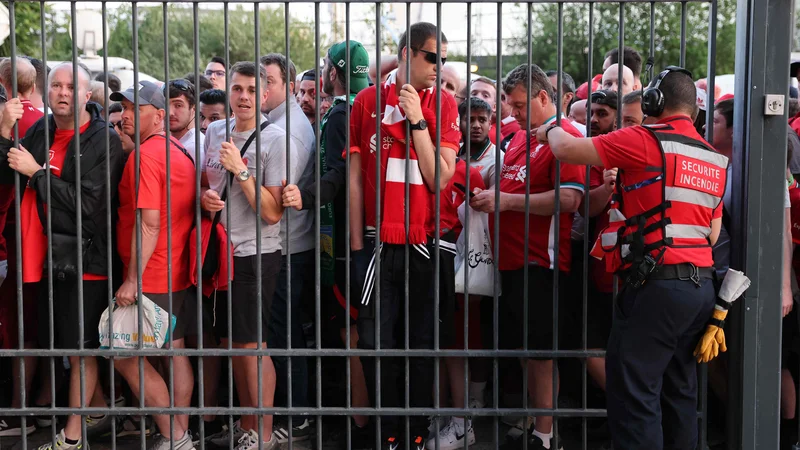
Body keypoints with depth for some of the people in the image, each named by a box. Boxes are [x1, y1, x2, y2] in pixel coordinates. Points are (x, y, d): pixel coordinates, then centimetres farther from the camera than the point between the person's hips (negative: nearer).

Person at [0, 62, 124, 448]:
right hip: (45, 256, 7)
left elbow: (88, 203, -16)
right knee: (54, 344, 13)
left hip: (83, 257, -6)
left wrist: (37, 172, -14)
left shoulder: (104, 140, -10)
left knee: (81, 350, 1)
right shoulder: (41, 129, 9)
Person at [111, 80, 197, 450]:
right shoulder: (180, 152, 11)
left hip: (151, 278, -9)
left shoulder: (145, 154, -16)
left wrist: (132, 280, -21)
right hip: (180, 274, 9)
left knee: (124, 355, -2)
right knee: (175, 351, 11)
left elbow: (149, 223, -22)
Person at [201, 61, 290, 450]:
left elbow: (273, 213, -15)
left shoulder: (274, 139, -11)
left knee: (253, 344, -3)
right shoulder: (214, 131, 8)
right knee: (232, 342, 13)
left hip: (255, 254, -6)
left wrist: (240, 170, -21)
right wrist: (205, 196, -2)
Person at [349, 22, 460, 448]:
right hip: (379, 240, 0)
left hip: (426, 241, 0)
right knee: (374, 341, 2)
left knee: (424, 342, 7)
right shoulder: (367, 100, 2)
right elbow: (355, 177, 4)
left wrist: (418, 120, -12)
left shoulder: (443, 103, 2)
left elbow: (439, 178, -6)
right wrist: (356, 243, 2)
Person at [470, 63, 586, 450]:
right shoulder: (520, 137, 17)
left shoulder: (565, 136, -10)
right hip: (512, 259, 9)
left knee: (540, 349, -2)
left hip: (539, 262, -9)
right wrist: (489, 195, 10)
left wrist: (507, 200, -18)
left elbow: (569, 199, -20)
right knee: (523, 347, 14)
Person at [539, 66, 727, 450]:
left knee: (632, 389, -7)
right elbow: (713, 233, 18)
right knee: (679, 389, 15)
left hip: (657, 285, -8)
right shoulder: (715, 159, 15)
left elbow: (568, 150, -7)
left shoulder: (645, 141, -8)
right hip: (701, 285, 9)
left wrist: (552, 130, 16)